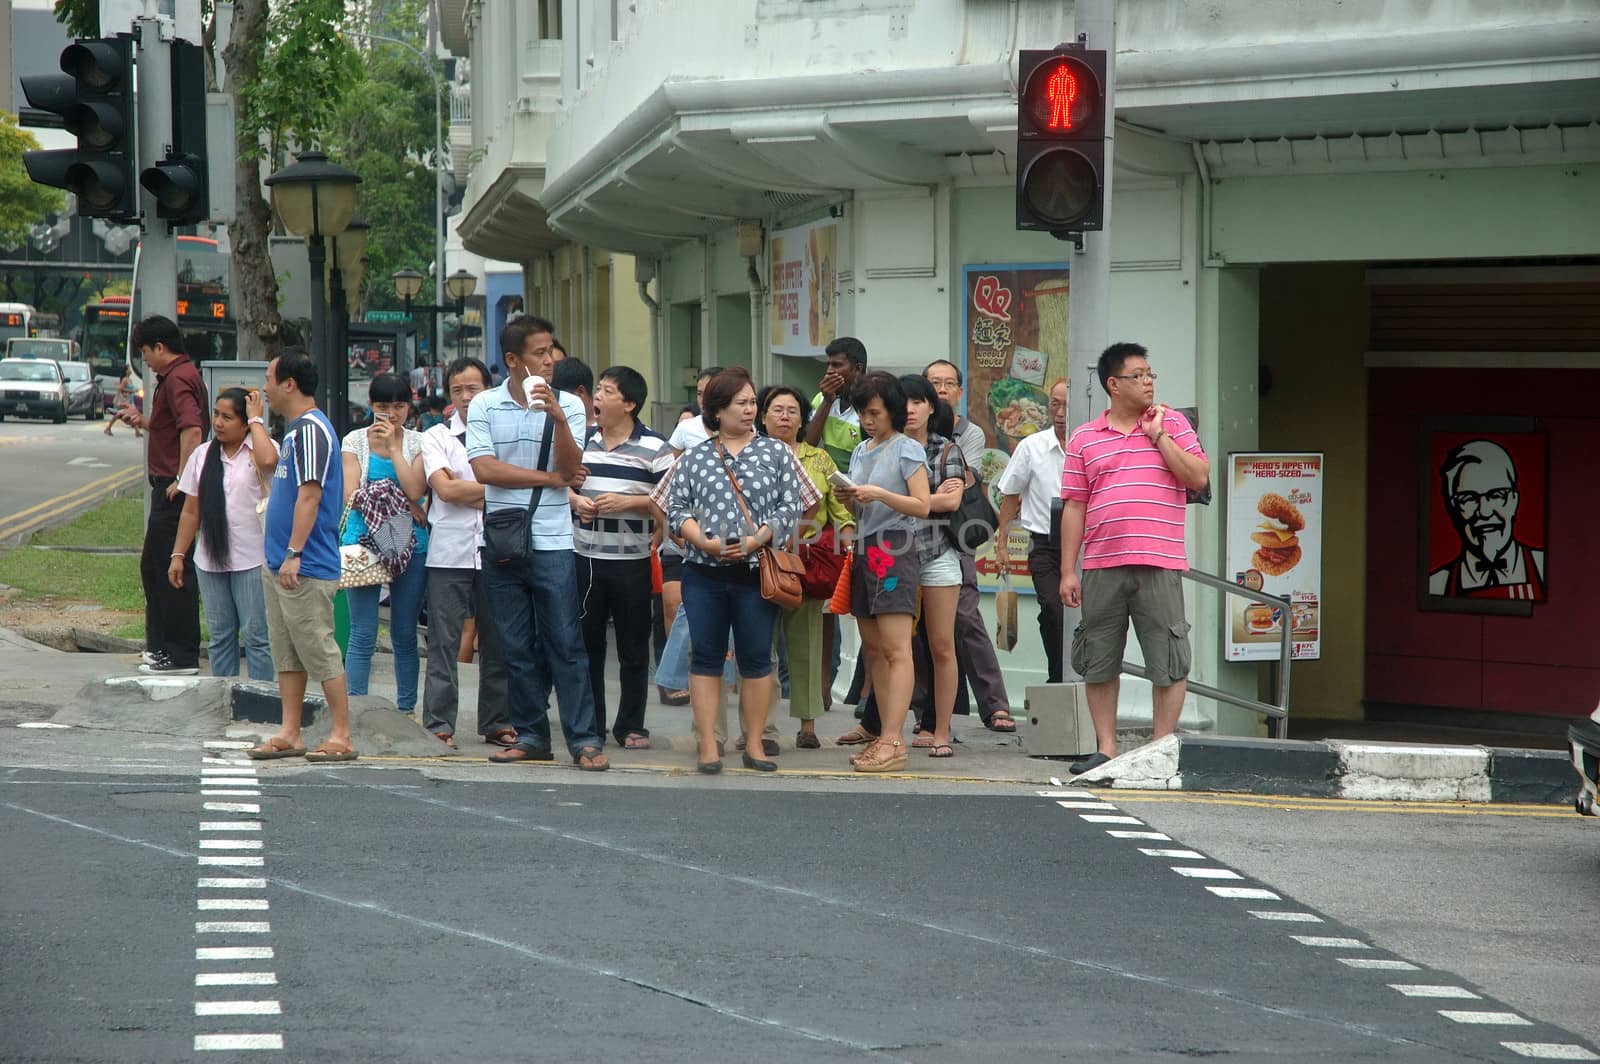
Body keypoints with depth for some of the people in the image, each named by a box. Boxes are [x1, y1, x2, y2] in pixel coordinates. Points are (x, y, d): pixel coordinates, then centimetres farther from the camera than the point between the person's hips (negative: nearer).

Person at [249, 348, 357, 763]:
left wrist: (294, 554, -24)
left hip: (305, 568, -10)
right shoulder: (295, 429, 16)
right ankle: (289, 734, 14)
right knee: (286, 653, 11)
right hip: (280, 565, 10)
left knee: (319, 650, -7)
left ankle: (341, 736, -3)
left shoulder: (311, 430, -15)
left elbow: (309, 495, -21)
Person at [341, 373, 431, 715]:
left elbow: (414, 491, -8)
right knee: (363, 635, -4)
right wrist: (406, 506, -10)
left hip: (410, 545, 1)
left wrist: (393, 447, -9)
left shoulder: (417, 443, 6)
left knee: (405, 635, 7)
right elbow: (351, 496, -4)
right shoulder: (355, 441, 5)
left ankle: (406, 709, 15)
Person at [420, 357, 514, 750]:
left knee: (497, 642, 5)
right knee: (444, 643, -4)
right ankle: (438, 724, -2)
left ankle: (497, 722, 13)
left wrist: (464, 490, -7)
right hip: (449, 552, -2)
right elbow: (444, 489, -7)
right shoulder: (436, 437, 6)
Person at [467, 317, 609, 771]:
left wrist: (558, 419, -21)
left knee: (565, 644, -4)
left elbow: (570, 470, -8)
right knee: (517, 648, 6)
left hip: (553, 542, -1)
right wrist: (548, 478, -5)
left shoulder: (567, 405, 3)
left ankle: (585, 738, -3)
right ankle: (531, 736, 14)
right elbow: (484, 469, -7)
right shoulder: (485, 405, 4)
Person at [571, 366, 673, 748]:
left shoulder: (654, 448, -4)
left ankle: (631, 726, 11)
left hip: (631, 561, -4)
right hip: (584, 557, 4)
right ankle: (590, 722, 18)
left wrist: (628, 502, -17)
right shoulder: (581, 441, 10)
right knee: (587, 643, 9)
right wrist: (575, 501, -2)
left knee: (633, 648, 3)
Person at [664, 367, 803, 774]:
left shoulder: (776, 453, 8)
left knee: (756, 659, 3)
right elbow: (676, 508, 4)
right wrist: (706, 542, -12)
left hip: (757, 573, 0)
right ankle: (708, 747, 4)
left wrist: (755, 541, -11)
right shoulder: (695, 458, 9)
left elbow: (791, 508, 2)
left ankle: (754, 744, 10)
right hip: (704, 575, 0)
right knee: (706, 659, 1)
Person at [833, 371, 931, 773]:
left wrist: (880, 495, -20)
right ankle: (886, 737, 11)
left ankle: (893, 744, -18)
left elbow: (922, 506, -11)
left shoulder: (907, 450, -4)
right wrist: (849, 499, 2)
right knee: (872, 650, 7)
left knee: (896, 650, -12)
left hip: (894, 551, -8)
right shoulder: (861, 451, 18)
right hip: (864, 550, 8)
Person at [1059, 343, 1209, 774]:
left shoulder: (1173, 423, 8)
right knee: (1099, 662, 5)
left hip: (1160, 564, -1)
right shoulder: (1084, 439, 10)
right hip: (1102, 566, 2)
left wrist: (1158, 435, -6)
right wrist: (1068, 571, 4)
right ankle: (1105, 749, 14)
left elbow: (1198, 477, -3)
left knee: (1169, 662, -2)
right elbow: (1074, 507, 8)